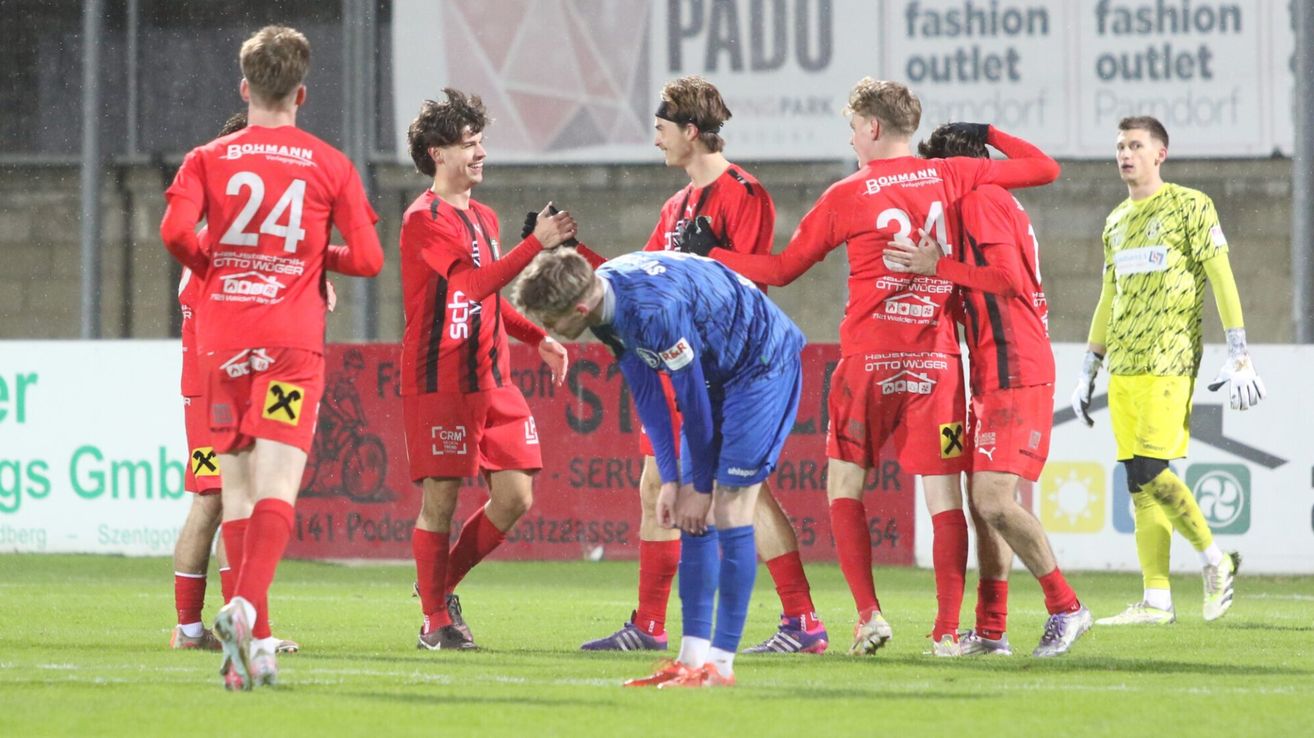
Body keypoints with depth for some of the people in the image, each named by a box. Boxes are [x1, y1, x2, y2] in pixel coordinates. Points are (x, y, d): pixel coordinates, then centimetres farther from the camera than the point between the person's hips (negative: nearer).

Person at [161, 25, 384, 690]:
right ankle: (245, 606, -33)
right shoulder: (329, 165, 6)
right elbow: (367, 259, 2)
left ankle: (256, 641, 7)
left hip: (222, 336, 2)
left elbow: (175, 230, -10)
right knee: (277, 486, -10)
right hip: (293, 337, -2)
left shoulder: (208, 160, 7)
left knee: (237, 491, 9)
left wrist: (209, 267, 10)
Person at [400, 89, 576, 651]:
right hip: (439, 382, -8)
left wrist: (539, 339, 18)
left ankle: (443, 583, 20)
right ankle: (436, 619, 8)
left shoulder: (484, 219, 18)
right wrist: (536, 245, -23)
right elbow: (477, 283, -21)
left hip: (491, 381, 8)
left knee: (516, 497, 1)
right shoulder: (425, 219, -9)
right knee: (441, 500, -4)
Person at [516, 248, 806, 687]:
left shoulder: (654, 311, -34)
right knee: (692, 517, 5)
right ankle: (693, 658, 6)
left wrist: (701, 486, -13)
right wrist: (670, 480, 0)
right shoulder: (605, 300, -7)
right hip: (717, 371, 9)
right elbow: (646, 392, 2)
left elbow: (692, 397, -24)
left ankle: (720, 664, -8)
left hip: (762, 366, -9)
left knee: (727, 511, -12)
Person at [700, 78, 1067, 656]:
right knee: (943, 495, 2)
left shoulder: (847, 196, -2)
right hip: (936, 359, 2)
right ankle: (948, 630, -5)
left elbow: (781, 269, 6)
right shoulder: (948, 178, 4)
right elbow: (1044, 169, 11)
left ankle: (869, 614, -3)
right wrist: (986, 135, 23)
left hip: (869, 361, -2)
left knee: (844, 486, 10)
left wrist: (708, 254, 17)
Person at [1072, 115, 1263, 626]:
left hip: (1169, 359, -7)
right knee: (1138, 482, 1)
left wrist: (1239, 355, -11)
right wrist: (1088, 371, 21)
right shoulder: (1116, 222, 18)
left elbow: (1221, 278, -4)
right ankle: (1156, 599, 1)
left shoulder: (1189, 206, -1)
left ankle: (1216, 560, 0)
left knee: (1150, 471, -16)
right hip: (1123, 366, 7)